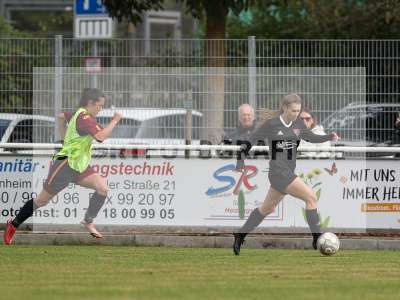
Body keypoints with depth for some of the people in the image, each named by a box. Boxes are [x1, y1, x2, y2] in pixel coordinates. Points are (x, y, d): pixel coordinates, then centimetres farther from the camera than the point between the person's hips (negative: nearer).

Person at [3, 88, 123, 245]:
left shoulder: (79, 114, 10)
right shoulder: (84, 118, -20)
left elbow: (61, 116, 28)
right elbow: (100, 136, -33)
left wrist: (65, 136, 29)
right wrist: (115, 120, -23)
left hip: (79, 166, 9)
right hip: (65, 164, -9)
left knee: (103, 187, -13)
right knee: (42, 200, 4)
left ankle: (88, 221, 0)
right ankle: (13, 225, 20)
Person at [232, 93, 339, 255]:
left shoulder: (298, 124, 7)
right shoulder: (271, 125, -9)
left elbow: (311, 137, 18)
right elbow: (250, 140, -2)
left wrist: (330, 137, 0)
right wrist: (241, 161, -6)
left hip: (289, 172, 8)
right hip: (278, 172, -8)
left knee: (267, 209, 19)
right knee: (310, 197, -17)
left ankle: (240, 235, 32)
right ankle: (317, 239, -14)